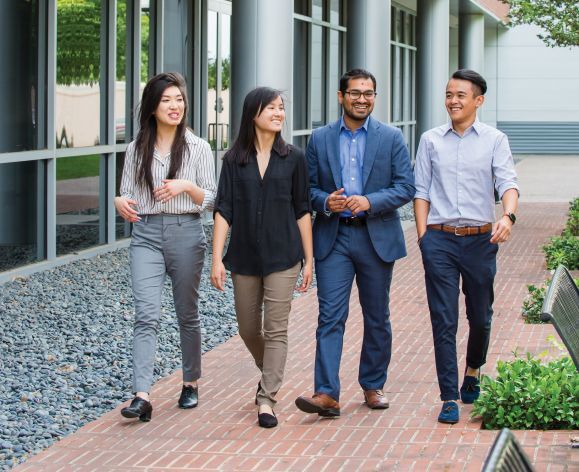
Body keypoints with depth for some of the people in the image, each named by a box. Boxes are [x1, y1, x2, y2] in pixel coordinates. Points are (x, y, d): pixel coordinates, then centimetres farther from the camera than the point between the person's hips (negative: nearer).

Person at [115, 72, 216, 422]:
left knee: (187, 314, 11)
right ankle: (142, 396, -18)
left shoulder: (198, 148, 1)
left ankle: (192, 383, 28)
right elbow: (128, 194, 13)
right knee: (147, 315, -12)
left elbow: (211, 200, 2)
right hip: (146, 234, 1)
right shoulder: (137, 149, 6)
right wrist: (121, 202, -10)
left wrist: (187, 186, -17)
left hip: (186, 233, 0)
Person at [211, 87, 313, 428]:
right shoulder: (235, 160, 1)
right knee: (248, 330, 12)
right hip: (244, 257, 2)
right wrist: (217, 259, -8)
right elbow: (224, 211, -1)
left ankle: (267, 400, -2)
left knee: (276, 330, -6)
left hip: (283, 257, -2)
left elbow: (303, 211, 3)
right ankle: (271, 374, 39)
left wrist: (309, 259, 2)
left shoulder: (293, 158, 1)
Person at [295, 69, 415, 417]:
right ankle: (327, 394, -13)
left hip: (377, 237, 0)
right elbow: (309, 187, 8)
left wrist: (370, 201, -17)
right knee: (330, 316, -9)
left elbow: (406, 188, -2)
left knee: (377, 318, 10)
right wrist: (325, 202, -14)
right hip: (333, 237, 0)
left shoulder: (391, 138, 3)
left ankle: (373, 385, 24)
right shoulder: (320, 139, 7)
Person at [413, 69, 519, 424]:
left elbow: (508, 182, -10)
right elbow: (421, 191, 9)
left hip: (480, 239, 0)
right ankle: (450, 398, 1)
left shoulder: (494, 140, 2)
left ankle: (473, 372, 41)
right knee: (444, 321, -3)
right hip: (440, 239, 0)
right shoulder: (431, 141, 7)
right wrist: (423, 236, 0)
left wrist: (508, 215, -30)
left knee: (480, 316, 13)